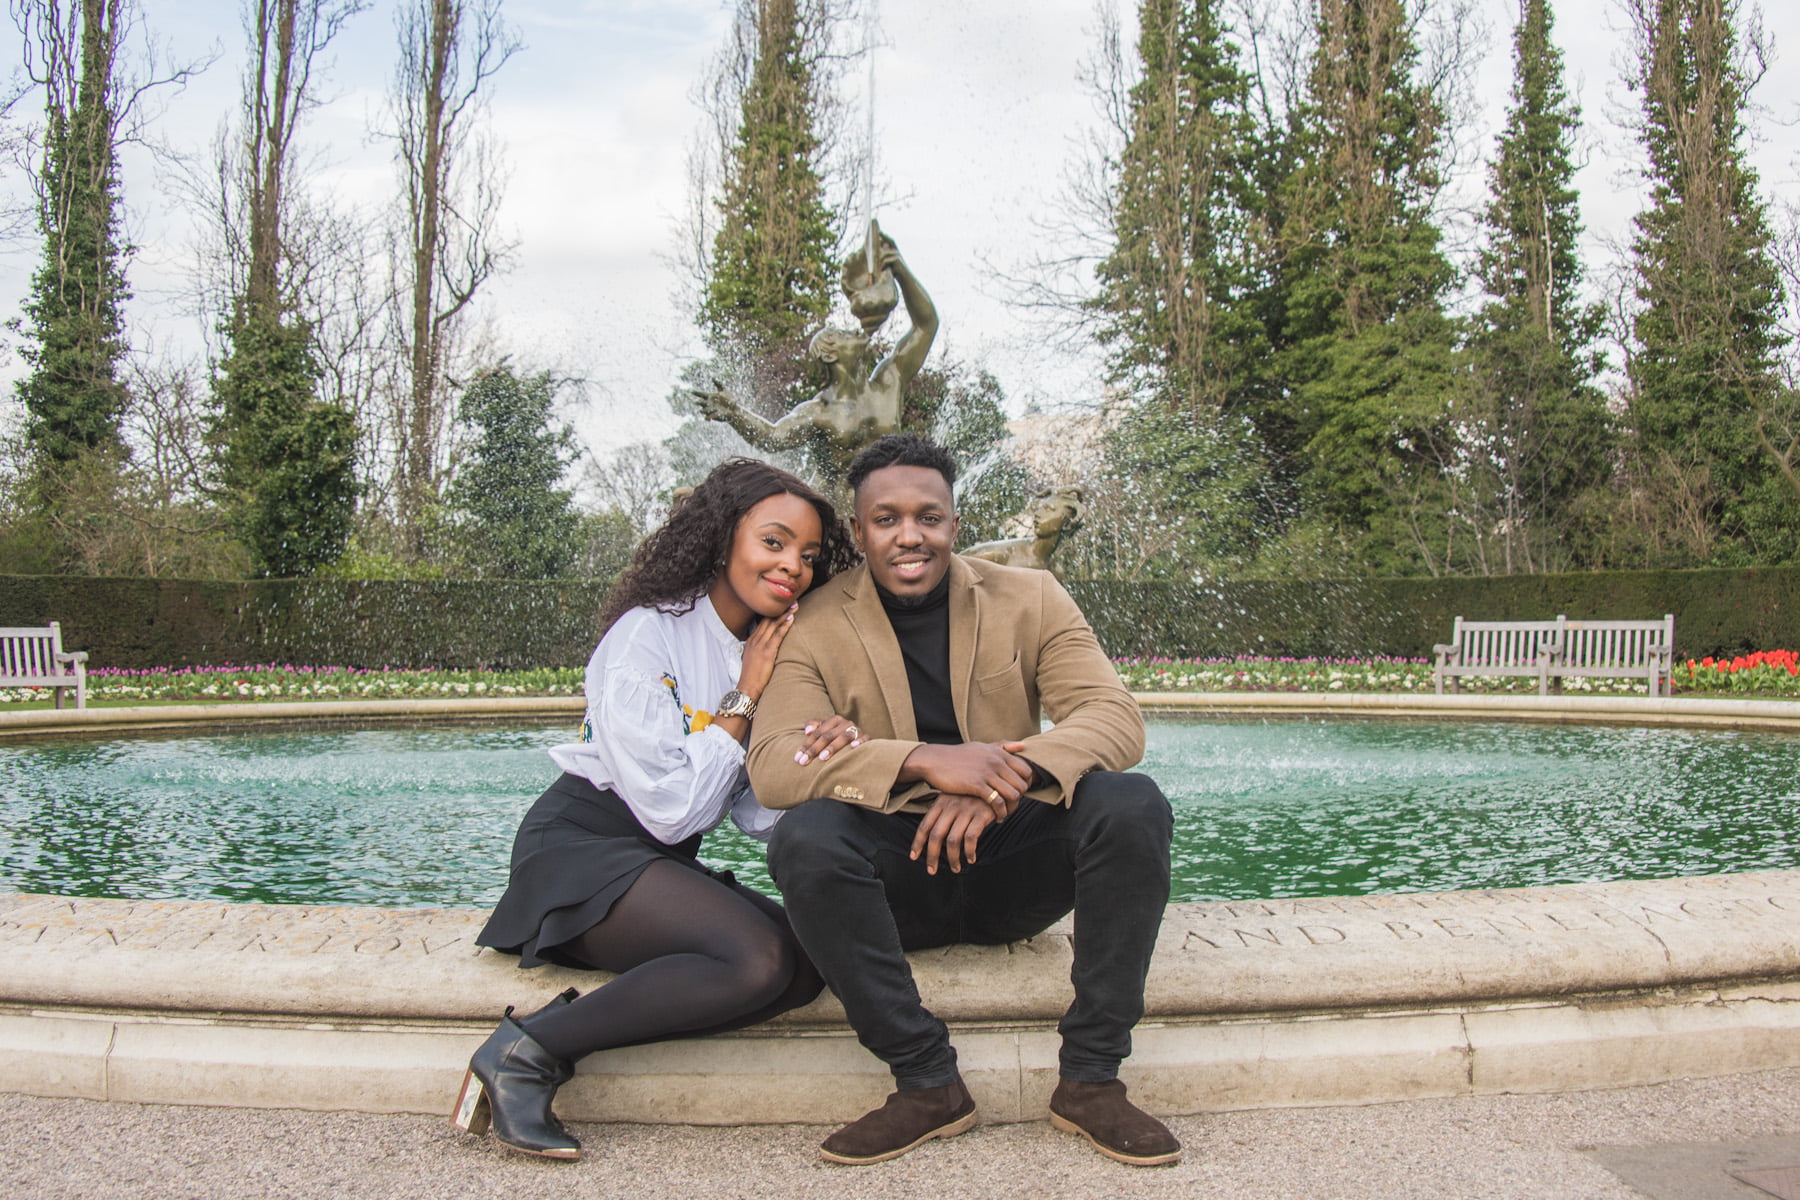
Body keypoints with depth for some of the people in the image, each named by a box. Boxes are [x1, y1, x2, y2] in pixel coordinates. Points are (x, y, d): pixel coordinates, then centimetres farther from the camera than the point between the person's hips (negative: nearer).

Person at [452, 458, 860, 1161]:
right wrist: (742, 699, -13)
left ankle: (548, 1033, -17)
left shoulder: (773, 655, 9)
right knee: (757, 959, -28)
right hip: (581, 844, -8)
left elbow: (759, 812, 2)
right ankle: (525, 1056, -18)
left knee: (806, 964, -19)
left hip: (664, 865, 8)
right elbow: (669, 809, -18)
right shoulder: (647, 635, -13)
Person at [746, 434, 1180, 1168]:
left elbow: (1116, 718, -12)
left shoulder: (1028, 599, 0)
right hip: (897, 876, -1)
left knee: (1133, 805, -25)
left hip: (1012, 861, 1)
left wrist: (1006, 776, -33)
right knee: (804, 838, -31)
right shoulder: (815, 627, -4)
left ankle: (1091, 1079, -15)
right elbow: (771, 765, -18)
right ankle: (928, 1084, -18)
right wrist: (925, 761, -34)